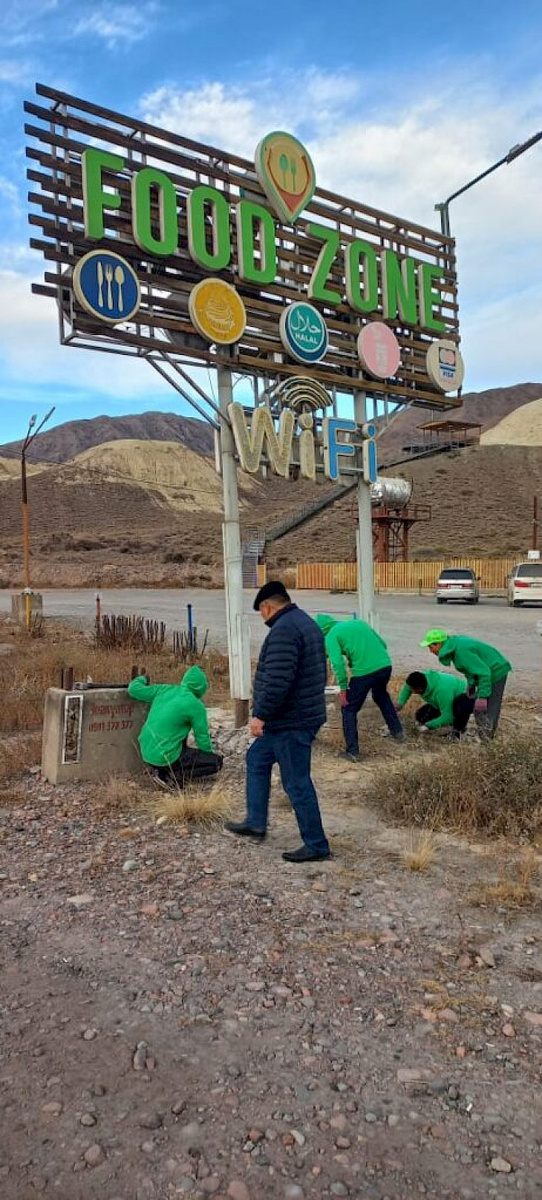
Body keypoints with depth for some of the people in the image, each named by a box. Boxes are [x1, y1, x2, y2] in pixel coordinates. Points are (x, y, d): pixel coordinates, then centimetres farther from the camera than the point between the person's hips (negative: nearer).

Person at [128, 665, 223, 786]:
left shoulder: (164, 690, 3)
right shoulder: (196, 705, -12)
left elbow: (133, 689, 7)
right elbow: (202, 738, -4)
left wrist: (142, 679, 29)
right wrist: (209, 754, 15)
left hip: (146, 752, 7)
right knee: (217, 761, 0)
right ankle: (174, 776, -6)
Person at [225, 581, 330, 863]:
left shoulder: (283, 630, -20)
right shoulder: (306, 622, 13)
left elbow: (278, 680, -28)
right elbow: (315, 672, 19)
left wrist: (260, 715, -20)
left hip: (292, 723, -11)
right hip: (306, 713, 11)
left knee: (297, 784, 0)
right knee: (256, 759, 21)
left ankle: (316, 845, 12)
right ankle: (255, 822, 30)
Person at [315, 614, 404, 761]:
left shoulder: (331, 636, 2)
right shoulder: (358, 622, 22)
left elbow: (337, 662, -12)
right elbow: (382, 644, 22)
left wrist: (343, 688, -8)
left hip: (363, 672, -7)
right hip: (385, 665, 7)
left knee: (349, 710, 11)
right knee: (381, 696, 36)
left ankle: (352, 752, 11)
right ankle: (398, 732, 44)